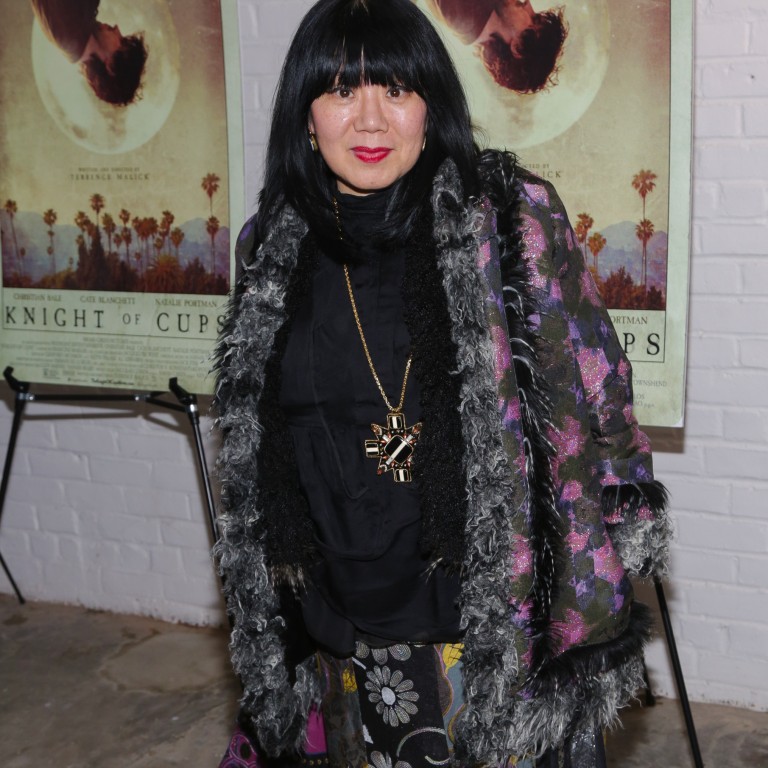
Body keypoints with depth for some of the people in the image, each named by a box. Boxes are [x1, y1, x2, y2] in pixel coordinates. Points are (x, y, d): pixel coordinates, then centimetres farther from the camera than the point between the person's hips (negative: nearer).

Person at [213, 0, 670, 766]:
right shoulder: (272, 247, 2)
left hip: (494, 629, -3)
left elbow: (592, 405, -7)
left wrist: (595, 603, -6)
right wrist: (263, 614, 17)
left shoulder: (513, 218, -9)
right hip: (337, 635, 4)